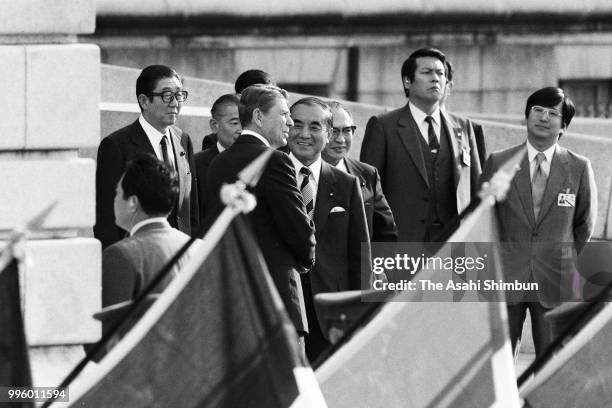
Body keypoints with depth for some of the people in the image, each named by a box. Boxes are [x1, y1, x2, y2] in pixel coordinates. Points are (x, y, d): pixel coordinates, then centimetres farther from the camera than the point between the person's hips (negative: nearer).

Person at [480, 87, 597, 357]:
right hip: (504, 280, 0)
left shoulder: (578, 168, 5)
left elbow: (584, 226, 12)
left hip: (556, 282, 0)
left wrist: (569, 269, 9)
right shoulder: (498, 163, 5)